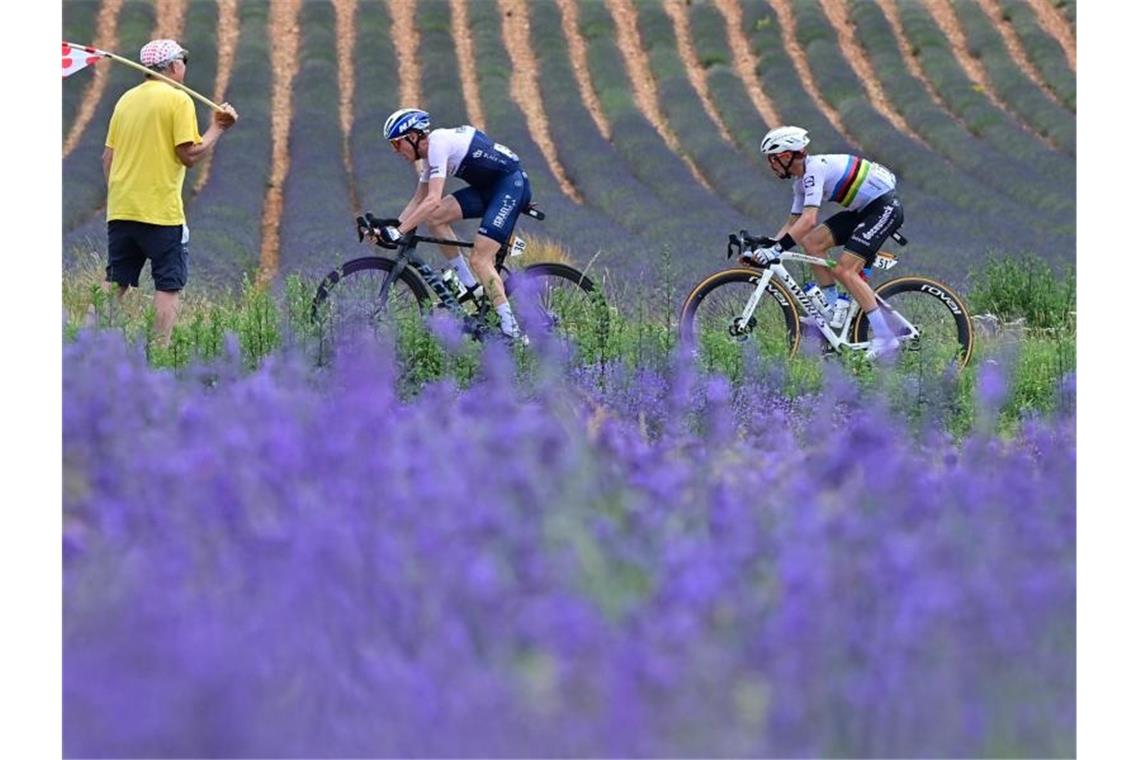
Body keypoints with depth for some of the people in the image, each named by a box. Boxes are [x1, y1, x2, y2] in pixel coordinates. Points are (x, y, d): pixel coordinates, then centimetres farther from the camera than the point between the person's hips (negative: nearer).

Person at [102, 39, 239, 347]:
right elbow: (189, 154, -13)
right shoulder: (178, 100, -7)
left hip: (120, 209, 6)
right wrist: (217, 128, -1)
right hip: (160, 212, -6)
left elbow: (108, 156, 14)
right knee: (168, 286, 0)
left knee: (114, 286, 10)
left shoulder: (126, 99, 13)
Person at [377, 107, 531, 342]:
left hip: (512, 184, -9)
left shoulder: (439, 144, -19)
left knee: (480, 259, -16)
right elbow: (418, 200, 14)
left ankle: (512, 331, -16)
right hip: (489, 188, 9)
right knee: (434, 217, -2)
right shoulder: (431, 151, 11)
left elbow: (433, 200, -28)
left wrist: (399, 231, -30)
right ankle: (470, 287, 3)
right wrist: (392, 225, 1)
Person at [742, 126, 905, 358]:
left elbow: (809, 220, -32)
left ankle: (884, 338, -16)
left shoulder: (814, 169, -22)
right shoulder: (803, 180, 8)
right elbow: (794, 222, 14)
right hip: (864, 210, 9)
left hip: (885, 207, -9)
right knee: (811, 242, 0)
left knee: (844, 270, -17)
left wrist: (777, 249, -36)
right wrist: (766, 244, 2)